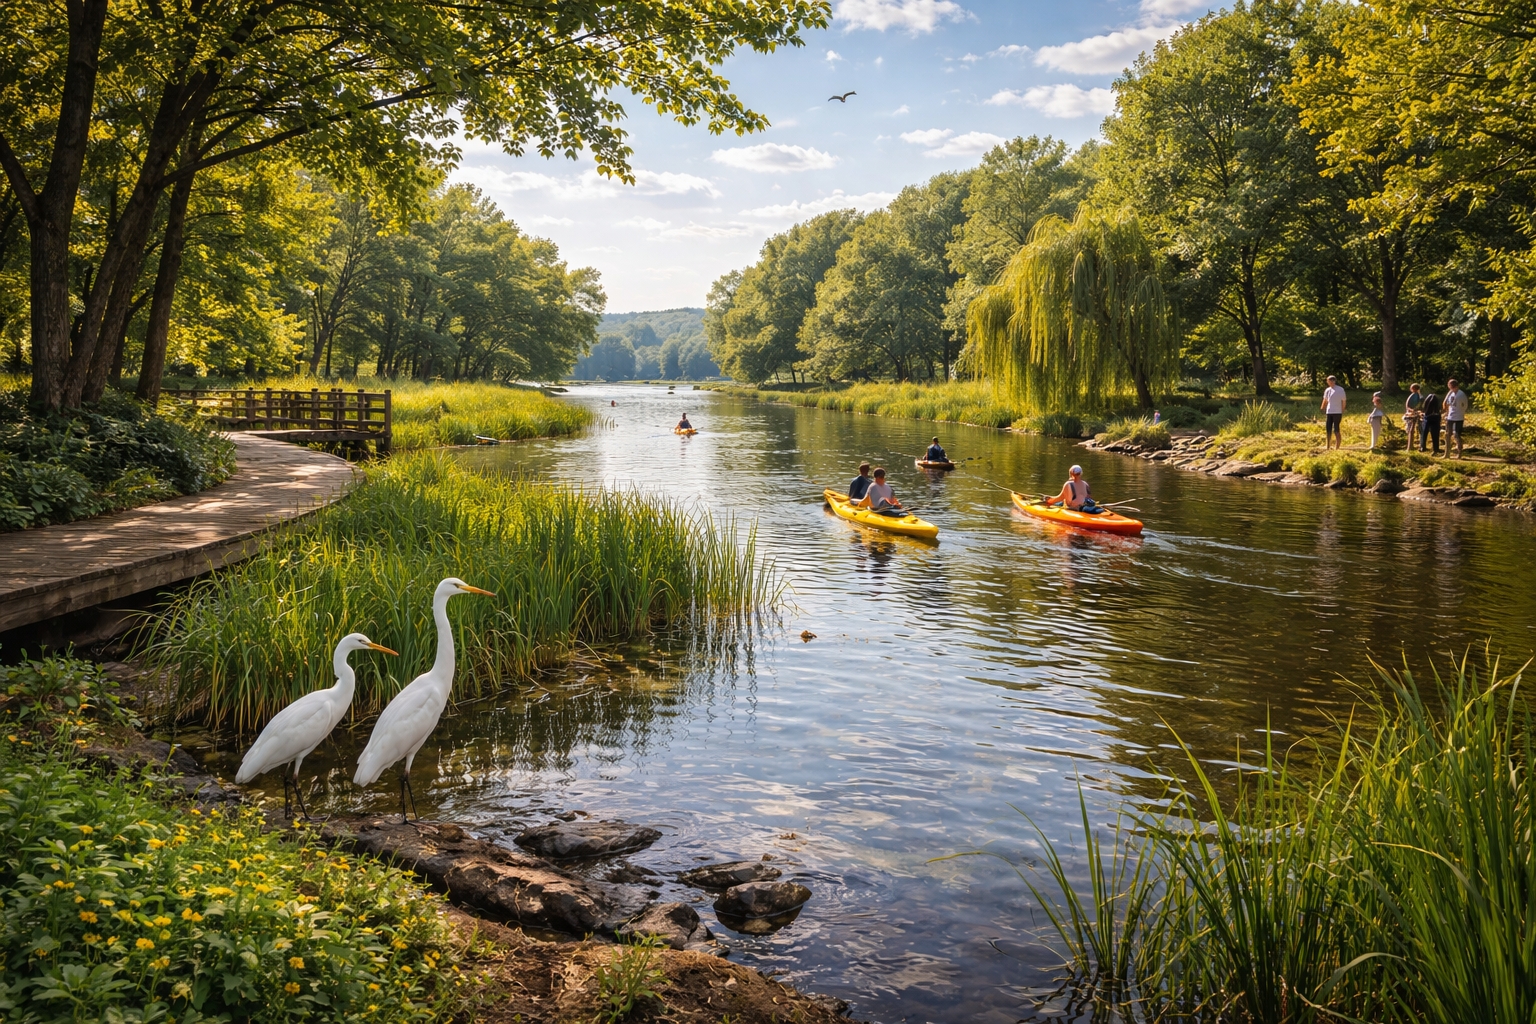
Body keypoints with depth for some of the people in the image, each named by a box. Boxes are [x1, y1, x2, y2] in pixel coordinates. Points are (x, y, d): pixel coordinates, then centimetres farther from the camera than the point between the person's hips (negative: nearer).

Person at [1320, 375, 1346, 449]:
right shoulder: (1327, 390, 10)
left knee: (1336, 430, -5)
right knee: (1328, 429, 5)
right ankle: (1328, 446, 12)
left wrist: (1342, 412, -2)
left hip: (1337, 413, -5)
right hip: (1329, 412, 5)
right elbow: (1325, 401, 19)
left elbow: (1343, 402, -2)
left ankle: (1338, 446, 2)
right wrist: (1322, 410, 17)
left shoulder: (1340, 390, -5)